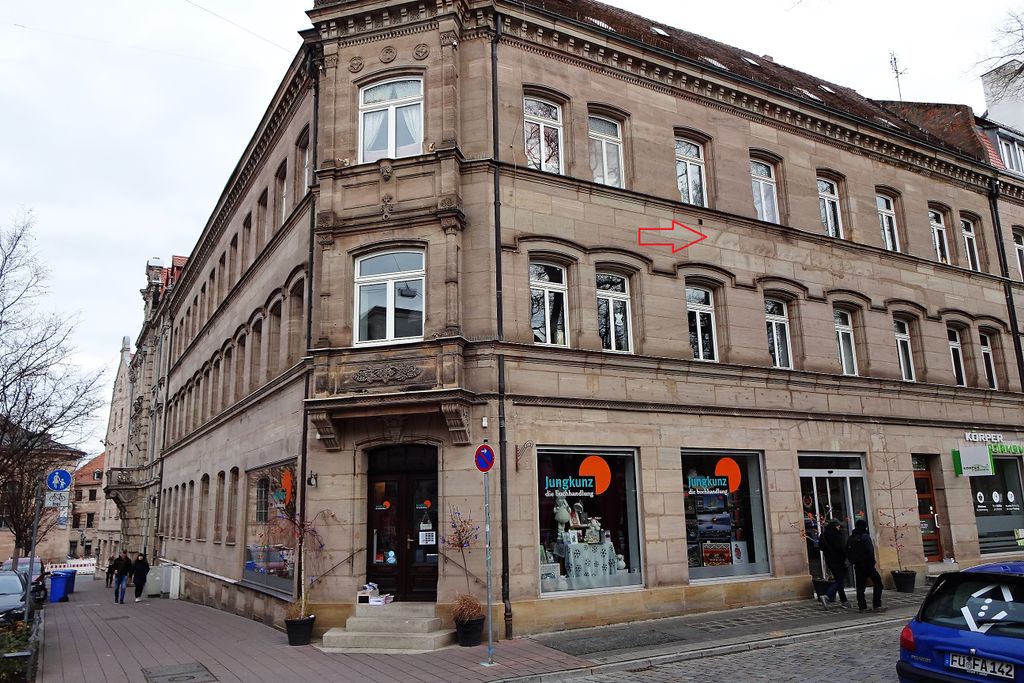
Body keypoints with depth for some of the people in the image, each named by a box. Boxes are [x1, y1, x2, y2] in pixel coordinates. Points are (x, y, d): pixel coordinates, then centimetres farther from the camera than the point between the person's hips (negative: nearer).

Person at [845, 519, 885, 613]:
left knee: (860, 586, 8)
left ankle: (862, 607, 6)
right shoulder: (865, 537, -11)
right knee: (877, 583, 3)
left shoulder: (851, 538, 10)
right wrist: (872, 562, -8)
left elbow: (847, 553, 12)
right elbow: (870, 551, -18)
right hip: (867, 564, -6)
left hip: (857, 566, 7)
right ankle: (876, 605, -3)